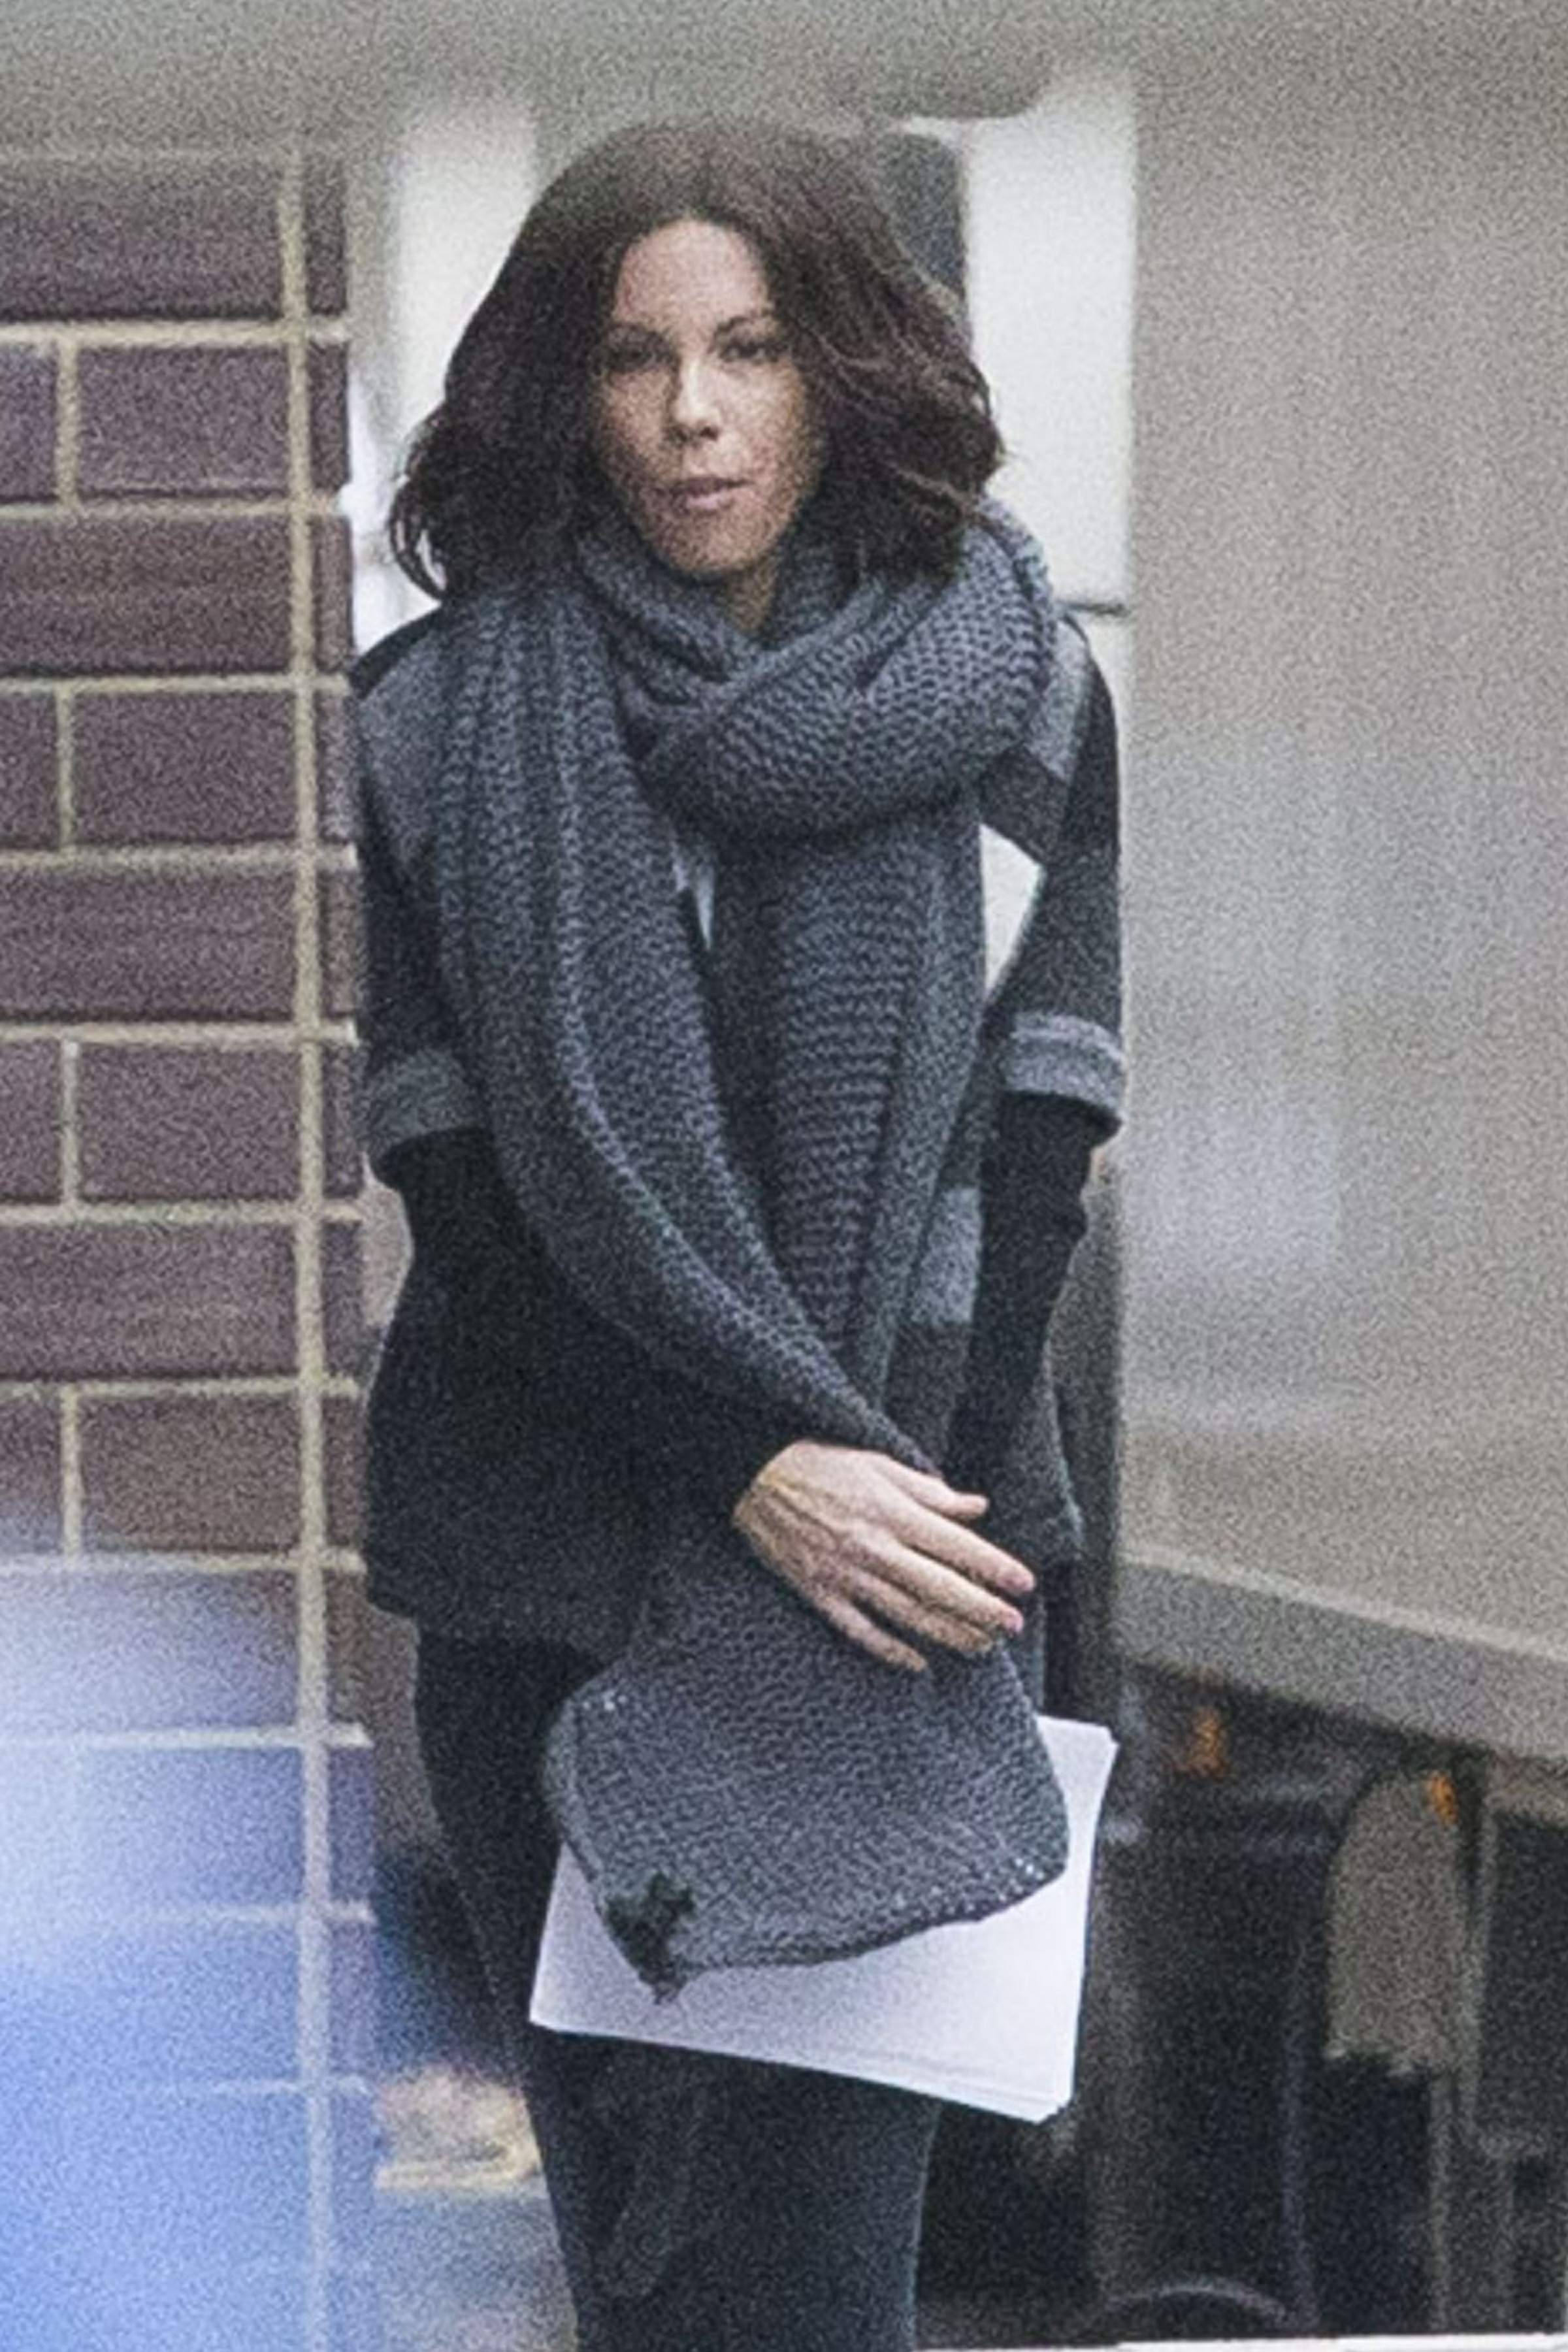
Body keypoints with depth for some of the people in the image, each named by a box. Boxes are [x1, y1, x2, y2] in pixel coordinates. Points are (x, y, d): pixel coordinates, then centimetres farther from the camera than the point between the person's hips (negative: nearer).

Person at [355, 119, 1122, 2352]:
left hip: (896, 1564, -1)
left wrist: (896, 1485, -12)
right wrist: (753, 1469, -13)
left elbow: (1031, 1147, 0)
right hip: (555, 1562, 1)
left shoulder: (1006, 688, 2)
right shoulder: (452, 720, 2)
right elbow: (458, 1167, -3)